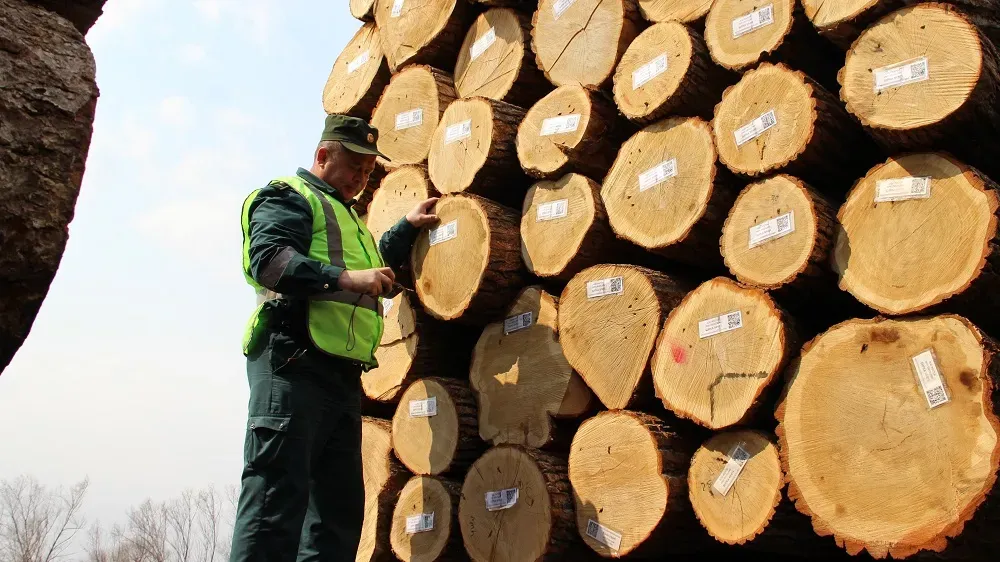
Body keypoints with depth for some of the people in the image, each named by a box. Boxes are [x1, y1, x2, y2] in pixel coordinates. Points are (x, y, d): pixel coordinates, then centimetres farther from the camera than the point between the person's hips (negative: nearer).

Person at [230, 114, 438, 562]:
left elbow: (374, 266, 44)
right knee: (277, 498, -15)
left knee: (340, 505, 9)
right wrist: (344, 278, -23)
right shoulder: (289, 196, 3)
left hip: (342, 373, 10)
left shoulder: (344, 214, 32)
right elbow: (267, 257, -15)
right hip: (294, 361, -10)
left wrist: (407, 227, 33)